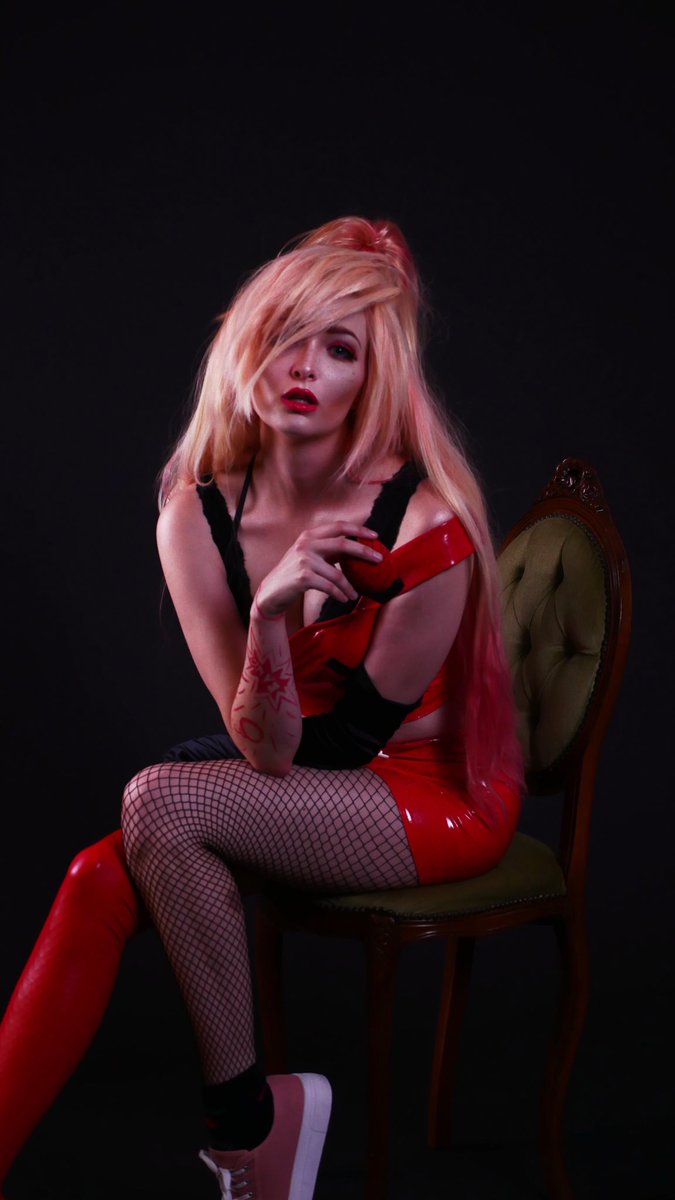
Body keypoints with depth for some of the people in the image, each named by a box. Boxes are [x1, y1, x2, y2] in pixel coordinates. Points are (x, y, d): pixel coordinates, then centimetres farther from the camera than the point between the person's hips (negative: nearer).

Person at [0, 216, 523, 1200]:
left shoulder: (426, 524, -21)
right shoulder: (199, 516, -7)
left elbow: (342, 742, -12)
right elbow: (267, 752, -12)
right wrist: (268, 615, -27)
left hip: (441, 790, -5)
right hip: (303, 777, 5)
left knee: (160, 803, -26)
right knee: (103, 880, -21)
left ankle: (247, 1119, -10)